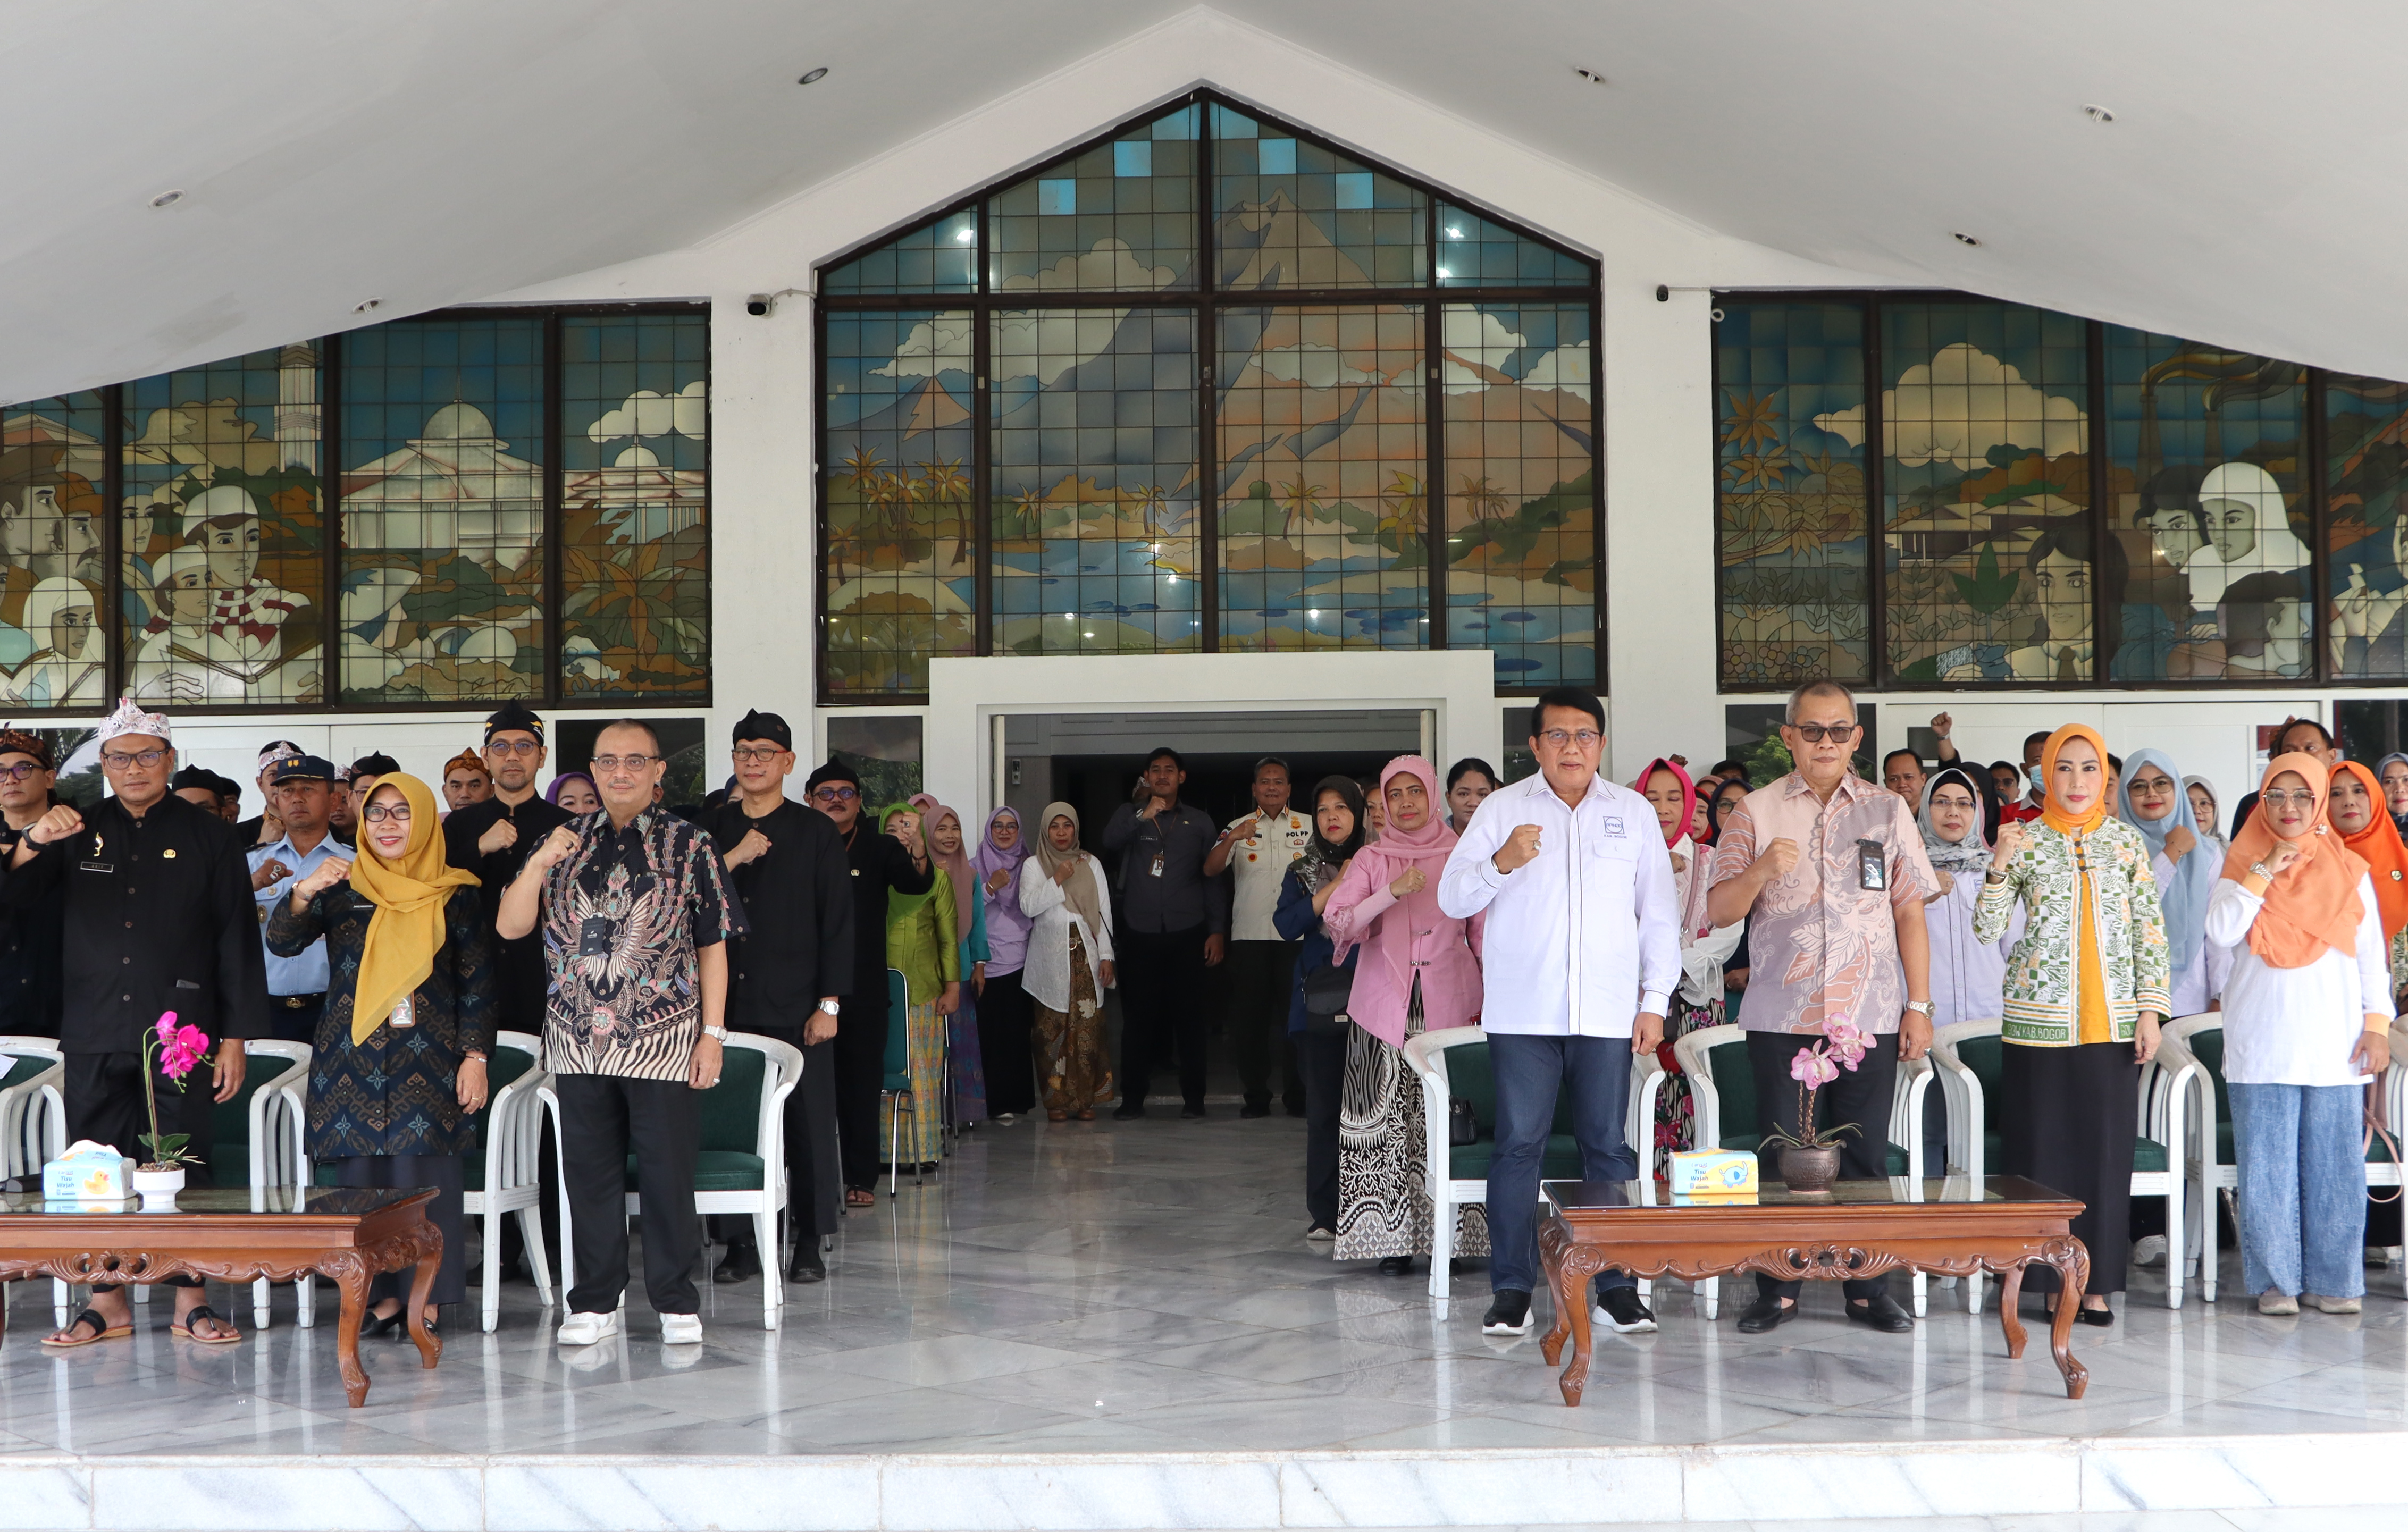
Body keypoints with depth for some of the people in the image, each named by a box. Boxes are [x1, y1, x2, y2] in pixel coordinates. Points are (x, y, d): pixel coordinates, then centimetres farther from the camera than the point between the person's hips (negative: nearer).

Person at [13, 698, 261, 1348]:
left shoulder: (208, 836, 5)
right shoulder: (80, 832, 11)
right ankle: (108, 1300, 13)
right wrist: (33, 843, -16)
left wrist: (235, 1036, -1)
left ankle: (190, 1298, 7)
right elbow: (15, 899, 4)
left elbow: (236, 940, 4)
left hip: (181, 1029, -2)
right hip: (94, 1033, 2)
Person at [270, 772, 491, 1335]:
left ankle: (426, 1299, 1)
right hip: (354, 1059, 2)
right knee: (363, 1179, 1)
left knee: (425, 1176, -6)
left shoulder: (455, 896, 6)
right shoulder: (341, 889, 9)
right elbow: (281, 942, -4)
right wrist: (304, 892, -22)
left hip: (428, 1060, -2)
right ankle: (381, 1295, 9)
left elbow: (478, 982, 5)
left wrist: (475, 1056, -3)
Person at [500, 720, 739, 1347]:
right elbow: (511, 926, 3)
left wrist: (712, 1034, -4)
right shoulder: (564, 842, 9)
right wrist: (540, 863, -12)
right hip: (579, 1038, 3)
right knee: (588, 1171, 8)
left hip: (663, 1039, -3)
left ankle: (675, 1301, 13)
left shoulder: (689, 846, 1)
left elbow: (713, 947, 1)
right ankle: (595, 1302, 18)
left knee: (667, 1170, 1)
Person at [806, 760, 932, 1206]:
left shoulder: (878, 849, 7)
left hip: (863, 989, 1)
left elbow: (916, 883, -9)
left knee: (861, 1083, 3)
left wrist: (917, 853, -30)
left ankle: (860, 1178, 9)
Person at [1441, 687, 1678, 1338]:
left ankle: (1616, 1285, 9)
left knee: (1609, 1147, 2)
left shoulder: (1633, 812, 12)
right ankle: (1511, 1288, 3)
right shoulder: (1502, 808, 8)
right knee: (1518, 1145, -3)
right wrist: (1500, 864, -16)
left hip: (1607, 1012, 1)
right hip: (1521, 1013, -1)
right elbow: (1452, 899, 3)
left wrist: (1655, 1001, 7)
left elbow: (1660, 914, 14)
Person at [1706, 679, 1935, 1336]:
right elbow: (1719, 910, 3)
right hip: (1781, 1016, -1)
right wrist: (1760, 871, -18)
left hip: (1869, 1014, 1)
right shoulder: (1757, 812, 6)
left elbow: (1910, 913, 9)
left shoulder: (1887, 810, 9)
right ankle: (1778, 1289, 10)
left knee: (1865, 1156, 3)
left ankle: (1868, 1288, 12)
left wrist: (1919, 1004, 4)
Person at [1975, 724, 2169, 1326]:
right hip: (2040, 1017, -1)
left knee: (2105, 1148, 1)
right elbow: (1988, 931, -4)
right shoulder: (2025, 840, 2)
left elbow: (2150, 931, 7)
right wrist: (1999, 866, -18)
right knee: (2045, 1146, 0)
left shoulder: (2126, 842, 7)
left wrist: (2150, 1010, 0)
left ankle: (2096, 1281, 8)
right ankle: (2054, 1277, 7)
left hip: (2110, 1021, 1)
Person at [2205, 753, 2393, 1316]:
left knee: (2334, 1164, 1)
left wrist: (2377, 1024, 0)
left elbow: (2372, 955, 9)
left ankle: (2333, 1279, 11)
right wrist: (2266, 871, -11)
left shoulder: (2349, 870, 9)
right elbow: (2221, 930, -10)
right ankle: (2275, 1280, 8)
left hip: (2333, 1044, 1)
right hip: (2261, 1044, -1)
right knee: (2267, 1166, 0)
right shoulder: (2242, 866, 7)